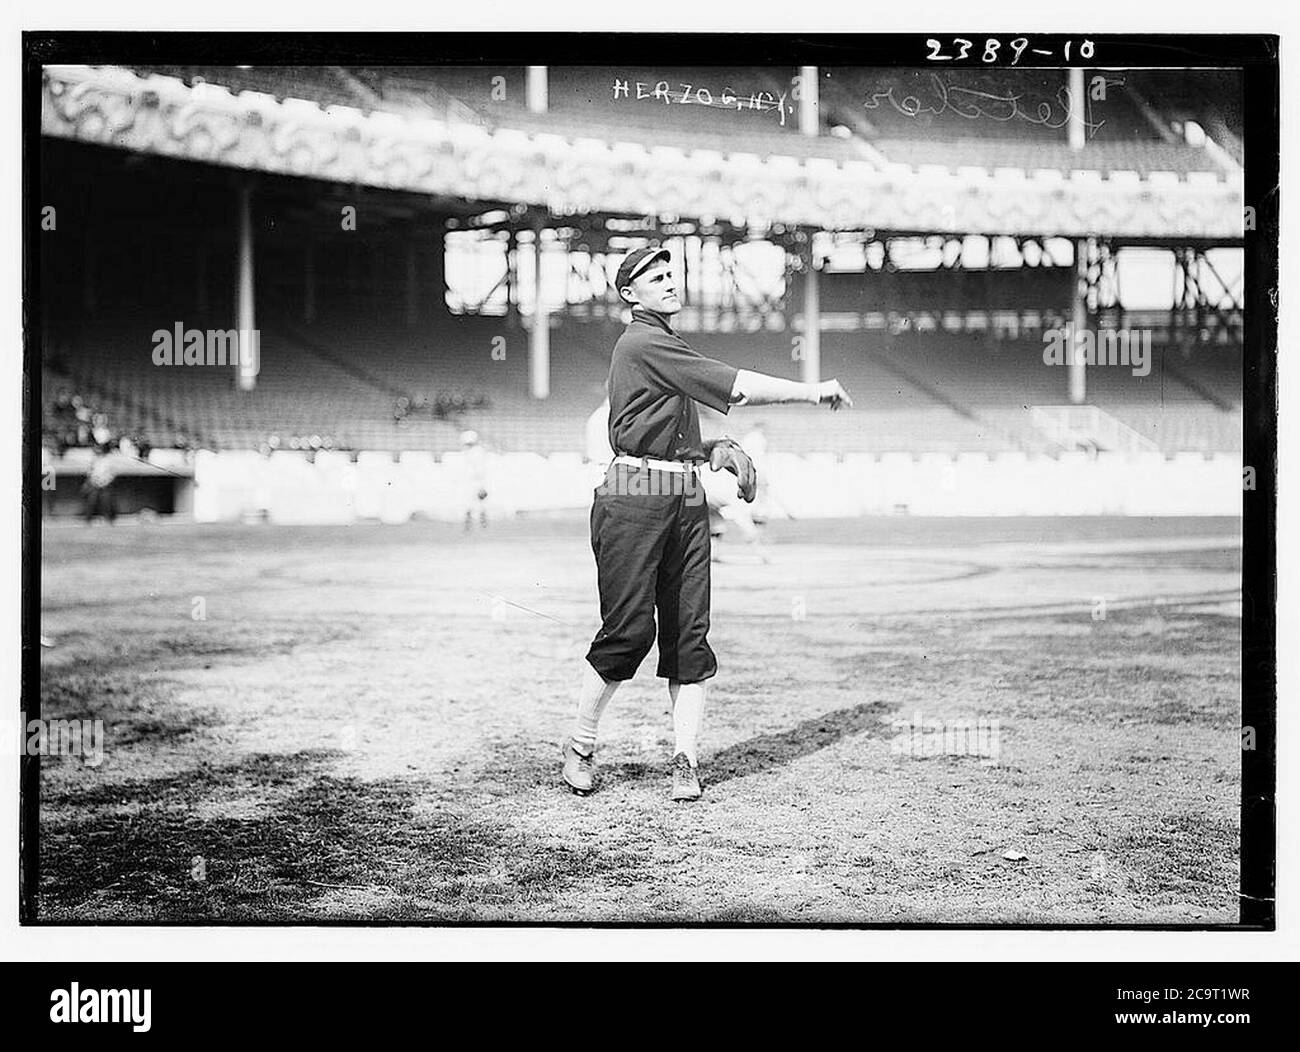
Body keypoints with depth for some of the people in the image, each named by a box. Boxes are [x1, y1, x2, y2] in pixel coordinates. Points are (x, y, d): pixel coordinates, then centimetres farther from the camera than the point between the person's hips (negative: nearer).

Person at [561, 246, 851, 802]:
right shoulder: (641, 344, -9)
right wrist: (812, 391, -10)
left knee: (689, 631, 2)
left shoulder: (667, 347, 22)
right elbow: (734, 386, -14)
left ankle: (685, 761, 4)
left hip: (686, 500, 9)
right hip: (635, 497, -9)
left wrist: (716, 448, 6)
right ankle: (578, 749, 9)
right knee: (629, 630, -8)